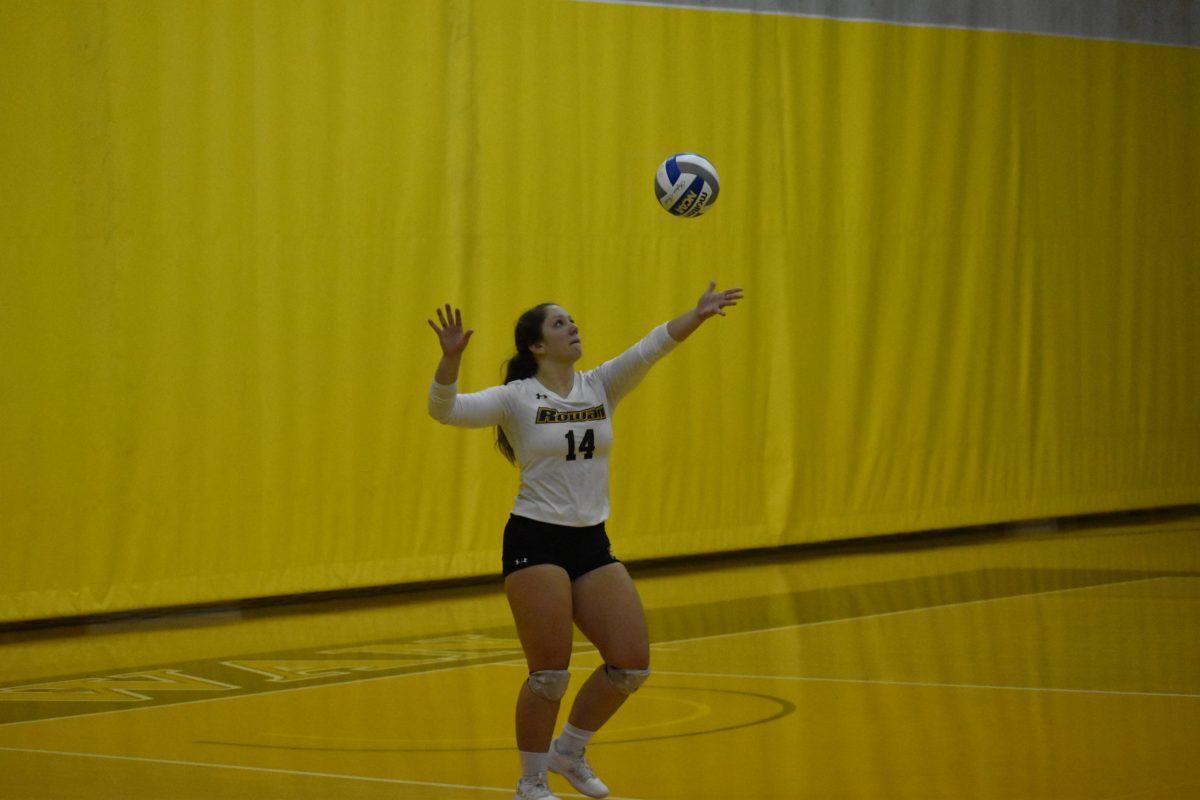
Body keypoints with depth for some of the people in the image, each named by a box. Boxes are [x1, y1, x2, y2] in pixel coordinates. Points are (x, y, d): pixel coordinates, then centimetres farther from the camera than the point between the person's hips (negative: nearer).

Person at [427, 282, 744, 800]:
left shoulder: (600, 387, 6)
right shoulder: (517, 398, -7)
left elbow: (649, 349, -8)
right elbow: (445, 409, -18)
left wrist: (696, 316, -23)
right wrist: (451, 357, -35)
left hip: (592, 544, 5)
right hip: (535, 543, -5)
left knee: (631, 664, 1)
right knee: (550, 673, -5)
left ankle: (569, 752, 23)